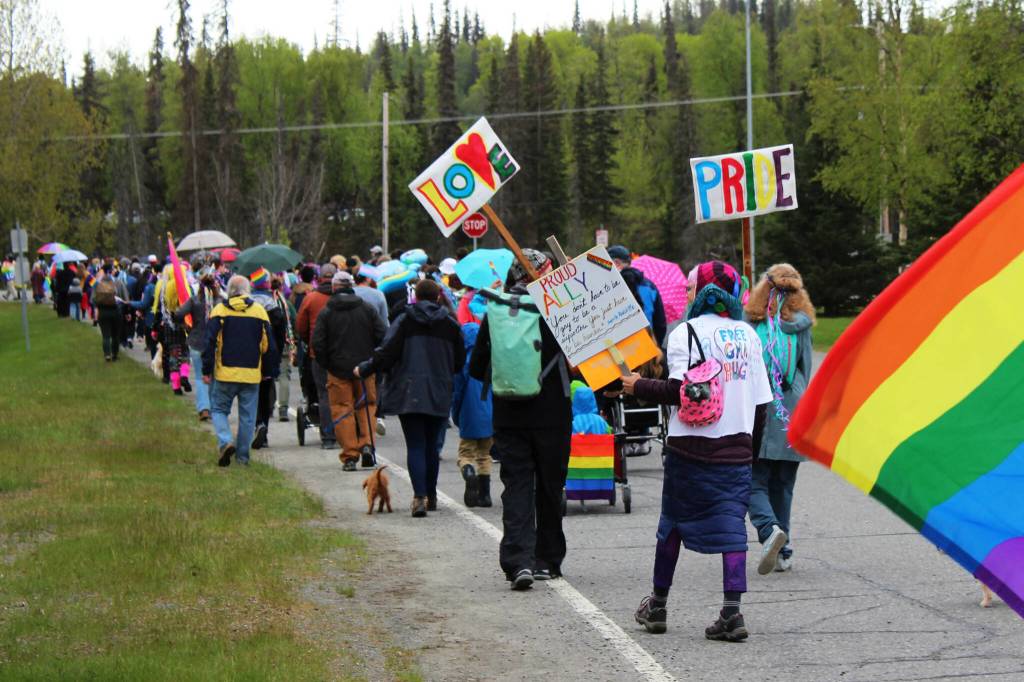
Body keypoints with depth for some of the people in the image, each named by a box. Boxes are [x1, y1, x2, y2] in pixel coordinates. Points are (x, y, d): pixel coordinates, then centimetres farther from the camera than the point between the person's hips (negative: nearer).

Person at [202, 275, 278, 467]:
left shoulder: (219, 311, -3)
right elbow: (268, 345, 7)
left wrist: (206, 370, 0)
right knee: (247, 415, 9)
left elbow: (210, 342, -5)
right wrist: (269, 372, 15)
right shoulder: (259, 311, 4)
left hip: (225, 373, -2)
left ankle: (225, 442, -13)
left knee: (219, 409, 10)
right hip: (251, 374, 2)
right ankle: (242, 455, 11)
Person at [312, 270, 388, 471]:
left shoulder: (326, 313, -3)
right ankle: (366, 443, -5)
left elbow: (317, 343, -9)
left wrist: (326, 364, 5)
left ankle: (349, 456, -2)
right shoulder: (366, 309, 2)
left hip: (338, 370, -1)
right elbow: (383, 335, -3)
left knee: (342, 410, 3)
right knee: (366, 405, 15)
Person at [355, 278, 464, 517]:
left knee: (415, 445, -4)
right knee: (431, 444, 15)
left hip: (409, 393, -2)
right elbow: (459, 362, 9)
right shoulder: (450, 325, 5)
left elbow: (386, 354, -8)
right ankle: (431, 496, 22)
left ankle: (420, 497, -19)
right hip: (439, 395, 2)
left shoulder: (404, 321, -3)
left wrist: (363, 370, 6)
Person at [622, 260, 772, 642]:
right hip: (737, 447, 3)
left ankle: (657, 607, 23)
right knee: (731, 525, 0)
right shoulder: (748, 335, 7)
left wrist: (640, 387, 0)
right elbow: (761, 402, 9)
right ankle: (732, 611, -12)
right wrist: (751, 447, 19)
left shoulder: (686, 333, -6)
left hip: (691, 447, -2)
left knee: (673, 523, 12)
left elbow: (679, 391, -15)